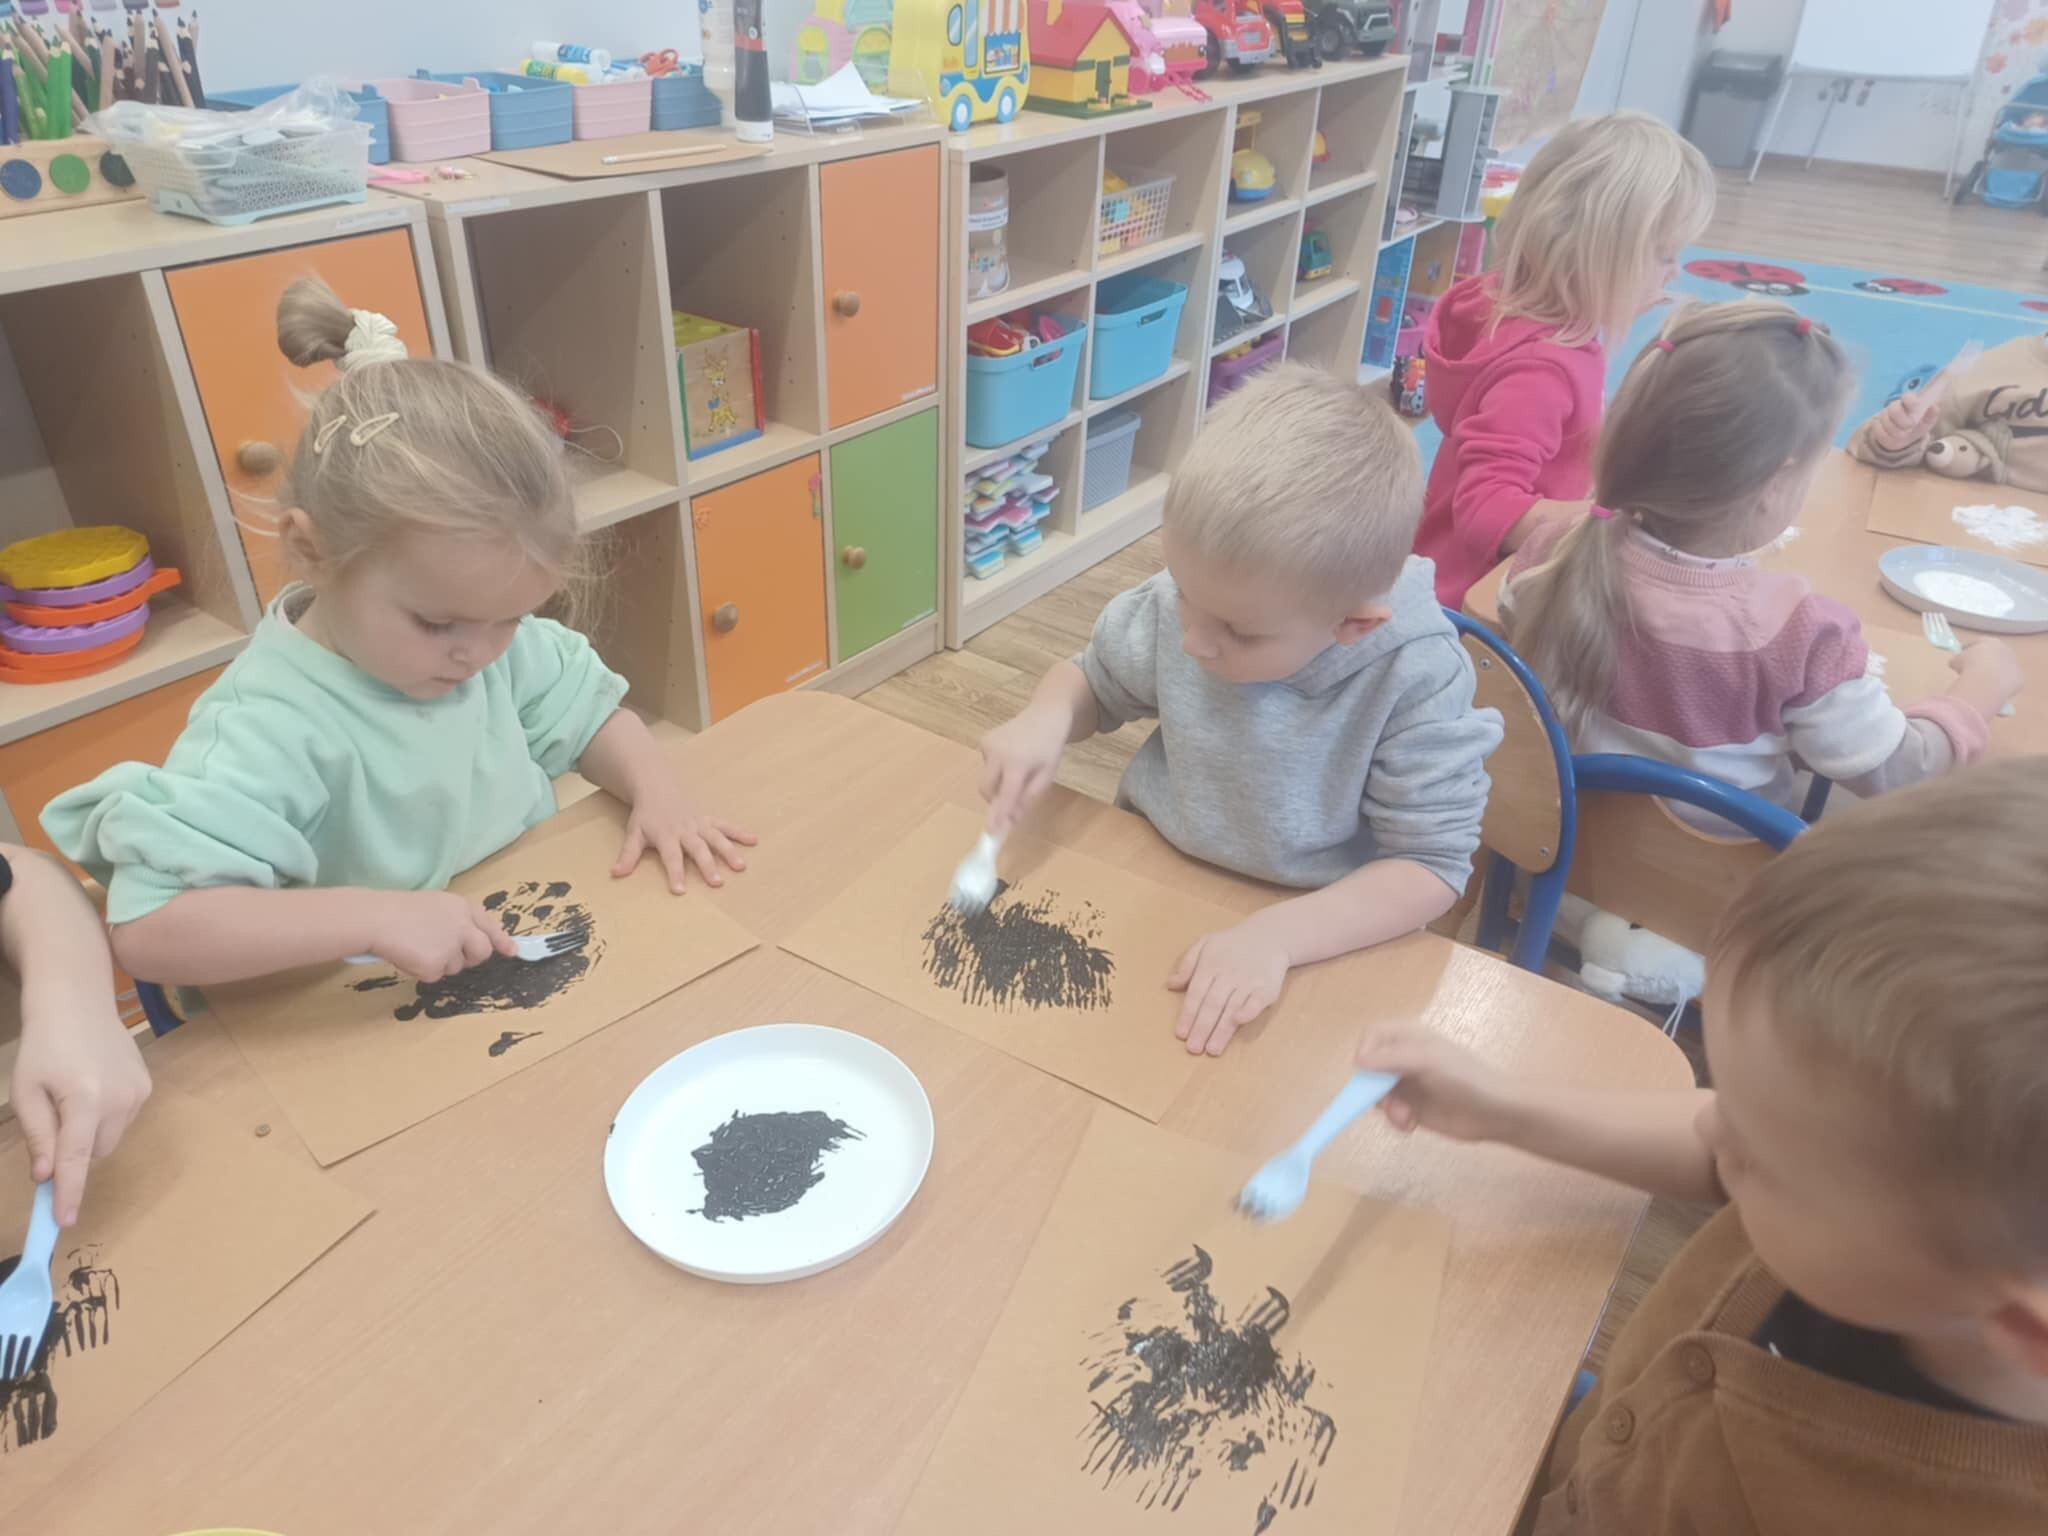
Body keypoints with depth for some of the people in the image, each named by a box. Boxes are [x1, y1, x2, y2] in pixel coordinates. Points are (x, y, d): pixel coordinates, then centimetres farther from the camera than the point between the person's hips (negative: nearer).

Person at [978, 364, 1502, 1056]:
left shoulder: (1417, 683, -24)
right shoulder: (1176, 606, -14)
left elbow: (1432, 866, -18)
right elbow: (1096, 679, 5)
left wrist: (1276, 935, -31)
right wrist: (1047, 718, -17)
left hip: (1324, 940, -2)